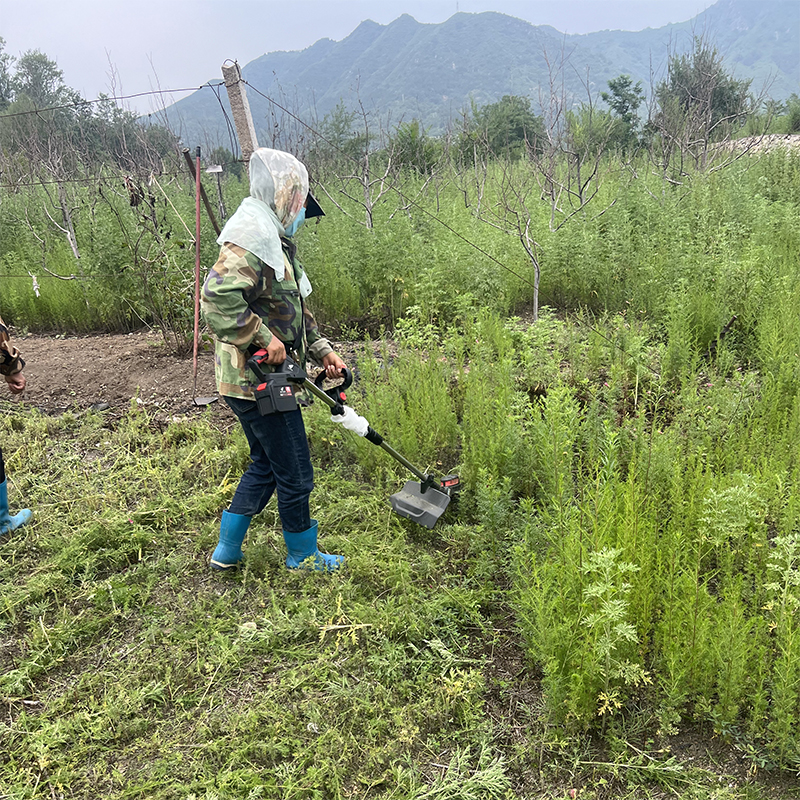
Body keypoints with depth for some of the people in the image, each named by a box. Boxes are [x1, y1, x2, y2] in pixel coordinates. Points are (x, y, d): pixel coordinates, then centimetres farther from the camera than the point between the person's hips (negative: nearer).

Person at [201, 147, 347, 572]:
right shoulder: (249, 242, -19)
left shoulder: (276, 242, 17)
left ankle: (227, 551, 33)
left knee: (265, 465, 21)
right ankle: (303, 555, 26)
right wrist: (263, 337, -26)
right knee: (295, 474, 5)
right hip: (258, 382, -11)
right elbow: (219, 296, -33)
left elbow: (294, 310, 24)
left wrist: (322, 349, 18)